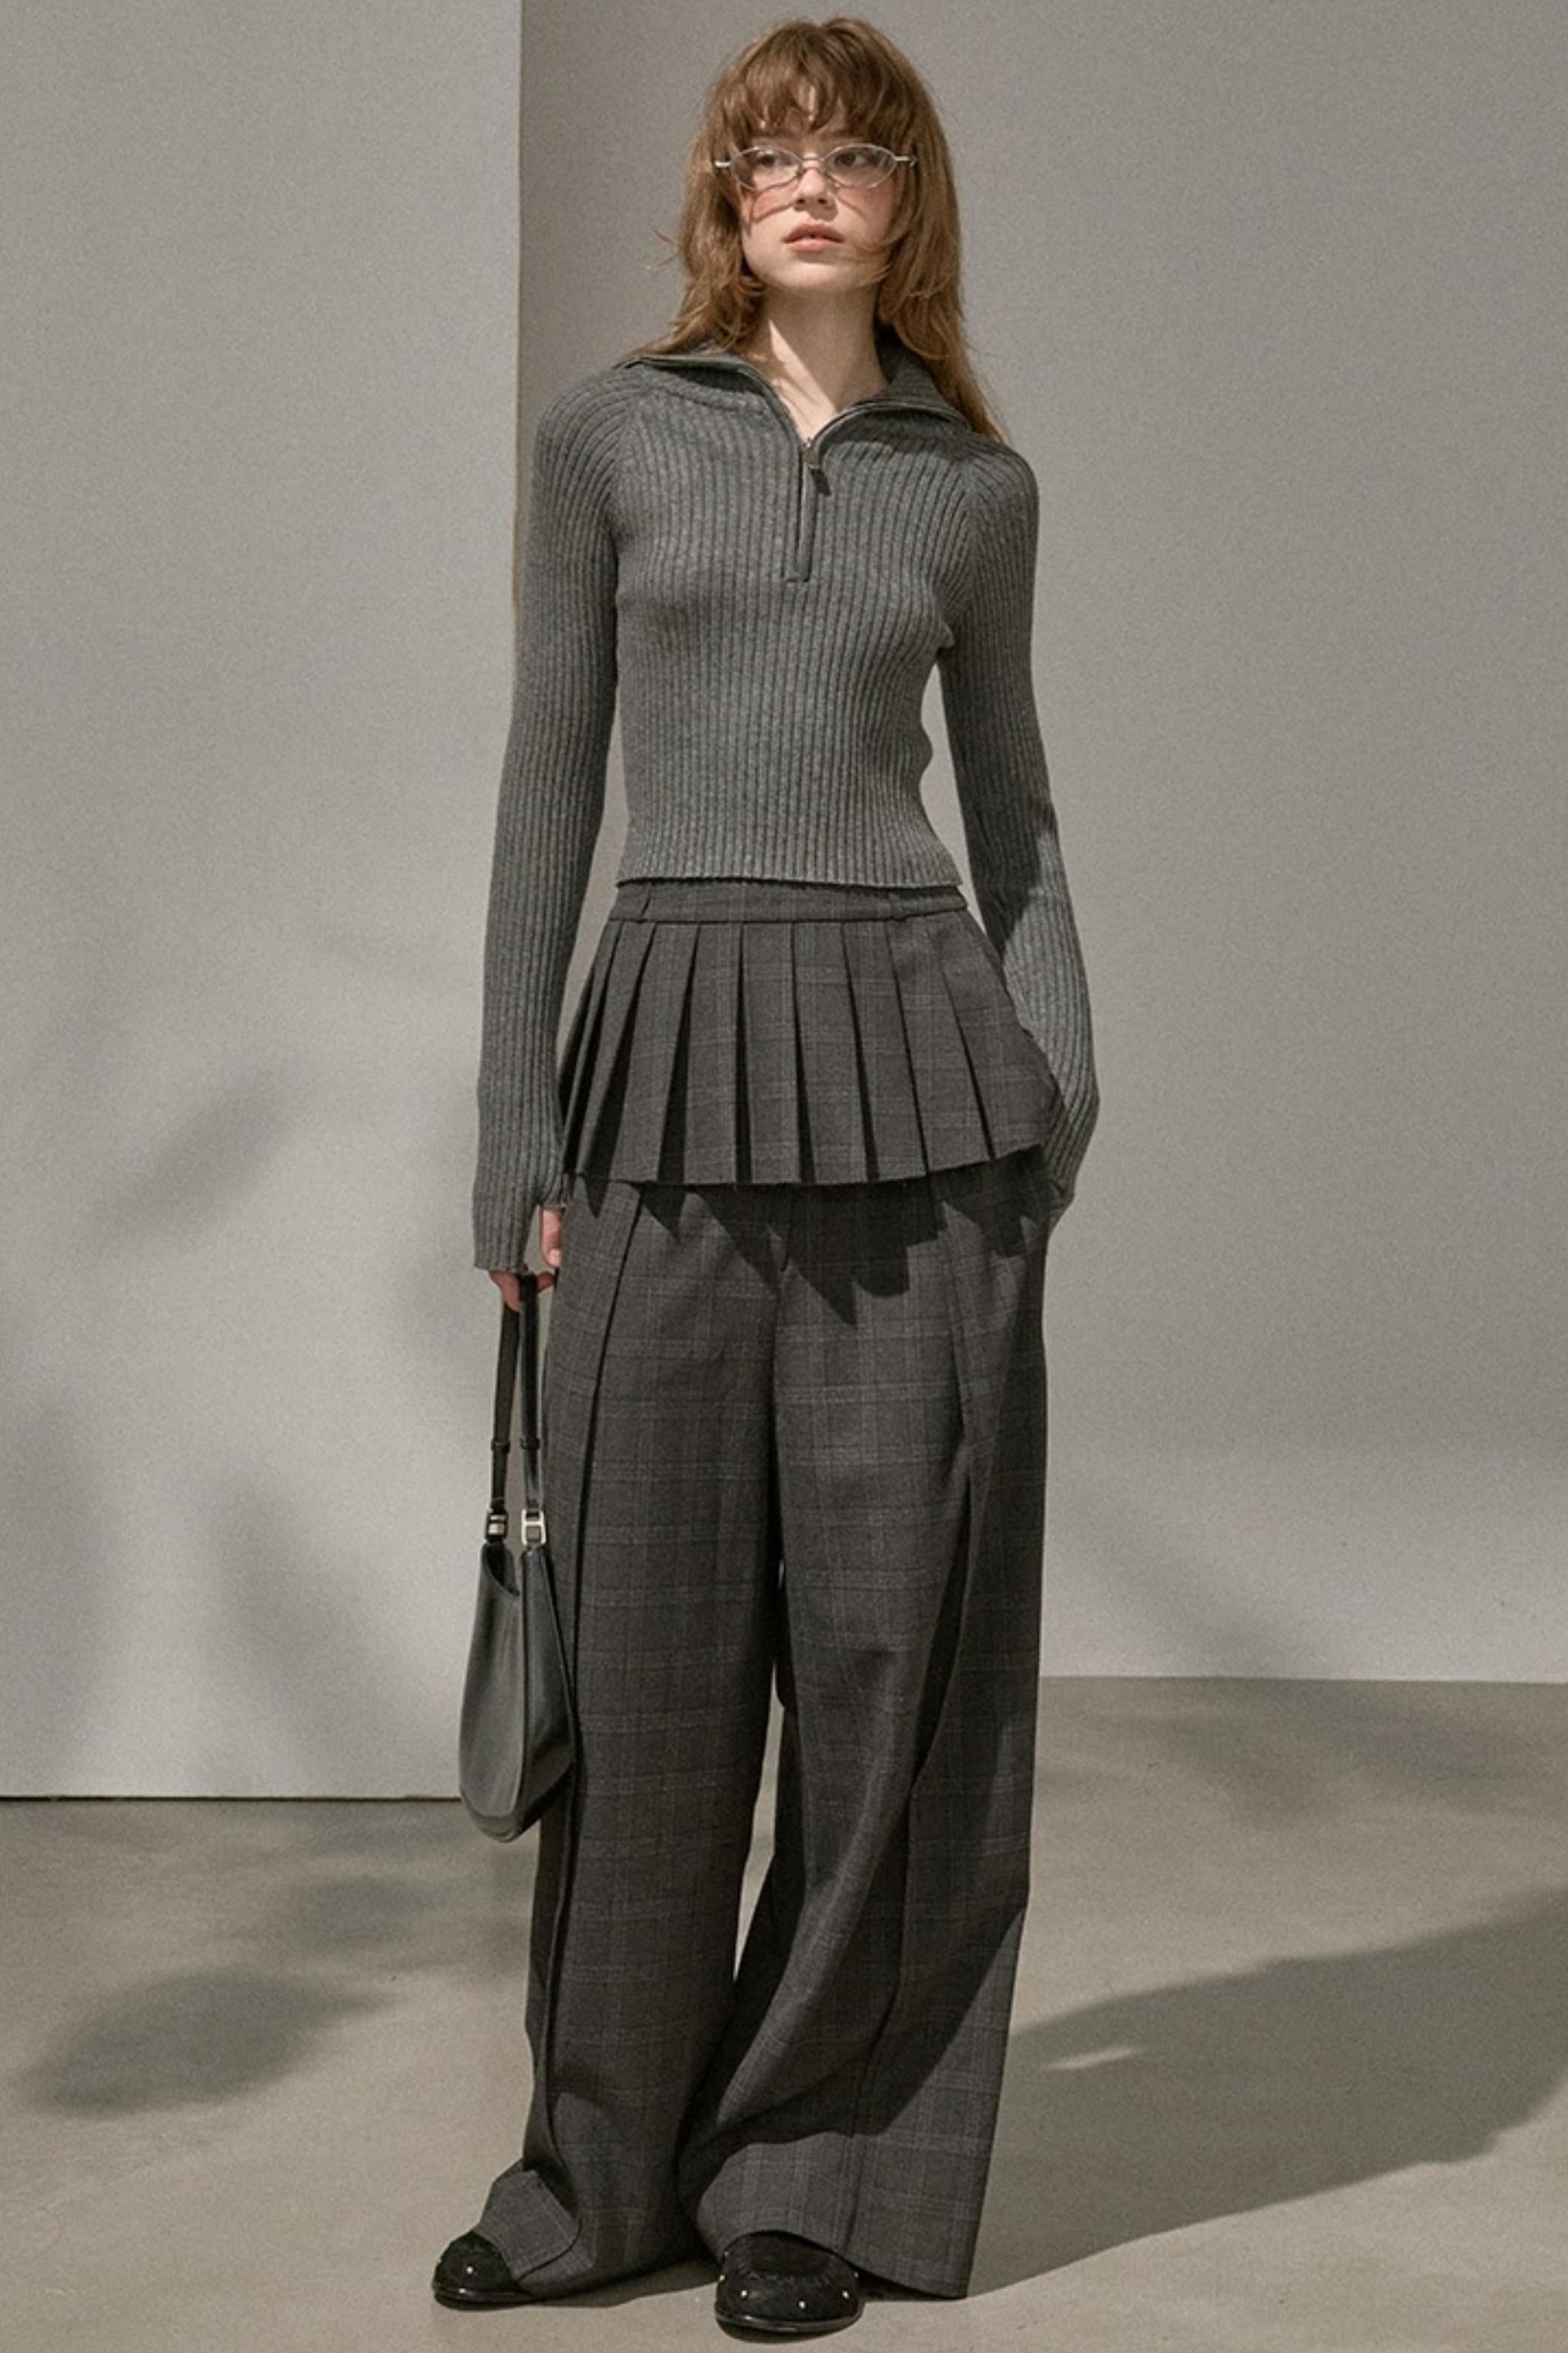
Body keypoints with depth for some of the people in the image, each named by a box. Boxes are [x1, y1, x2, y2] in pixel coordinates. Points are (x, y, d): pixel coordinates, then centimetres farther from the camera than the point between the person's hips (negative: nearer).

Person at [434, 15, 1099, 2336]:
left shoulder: (977, 489, 10)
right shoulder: (611, 432, 6)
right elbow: (551, 776, 5)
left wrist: (1066, 1063, 0)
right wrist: (518, 1130, -1)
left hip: (912, 1057, 1)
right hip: (676, 1060, 0)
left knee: (889, 1631, 1)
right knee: (648, 1636, 4)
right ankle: (612, 2167, 20)